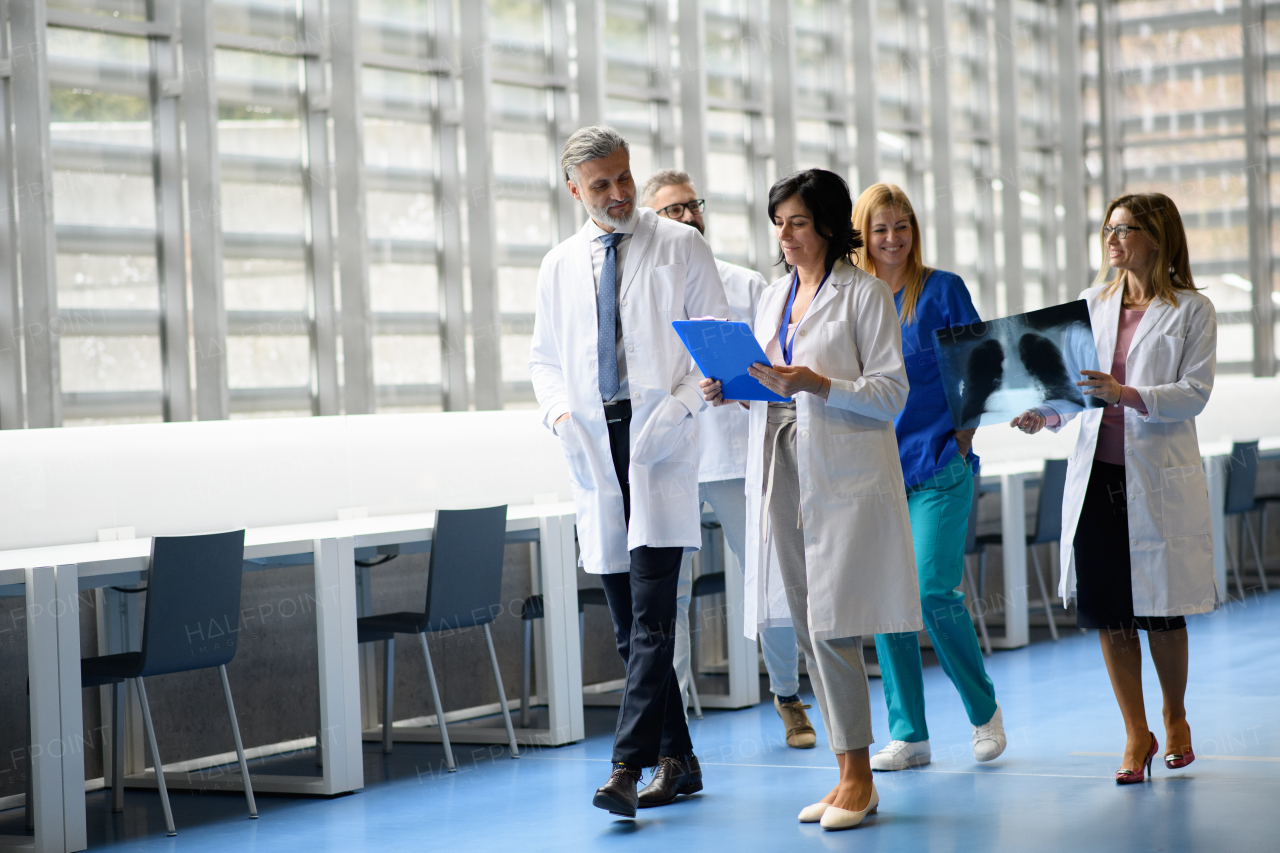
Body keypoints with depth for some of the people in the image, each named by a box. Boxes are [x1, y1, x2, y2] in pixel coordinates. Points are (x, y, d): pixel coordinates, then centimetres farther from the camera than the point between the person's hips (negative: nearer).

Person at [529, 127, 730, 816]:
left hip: (659, 444, -4)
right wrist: (558, 410, -1)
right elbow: (545, 358, 20)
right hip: (594, 449, 4)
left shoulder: (680, 247, 4)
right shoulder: (559, 266, 14)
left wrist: (682, 403, -13)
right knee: (629, 626, 7)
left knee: (651, 618, -14)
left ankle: (627, 767, -17)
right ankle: (676, 760, 16)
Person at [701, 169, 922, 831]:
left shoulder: (864, 294, -4)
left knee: (831, 625, -10)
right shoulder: (773, 297, 16)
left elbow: (890, 393, -10)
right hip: (782, 468, 7)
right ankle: (848, 775, 15)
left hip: (844, 476, -7)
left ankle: (858, 778, 0)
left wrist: (815, 383, -21)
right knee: (807, 629, 7)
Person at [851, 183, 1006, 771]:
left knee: (933, 590, -12)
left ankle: (984, 709, 9)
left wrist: (959, 443, -5)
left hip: (937, 467, -4)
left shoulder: (942, 290, 0)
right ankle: (908, 735, 10)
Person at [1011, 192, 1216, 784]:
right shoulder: (1092, 304, 11)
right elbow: (1073, 383, 11)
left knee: (1161, 611, 4)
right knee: (1107, 611, 2)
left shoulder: (1192, 311, -1)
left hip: (1159, 477, -4)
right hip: (1096, 473, 4)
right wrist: (1044, 415, -9)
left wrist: (1127, 395, -24)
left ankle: (1175, 719, 28)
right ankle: (1136, 737, 14)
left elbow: (1194, 392, -10)